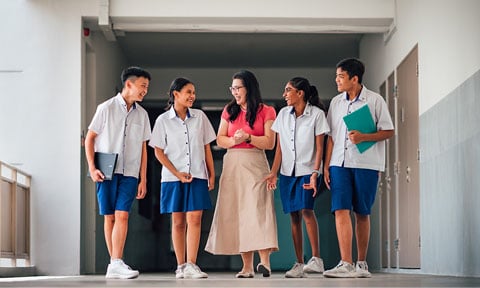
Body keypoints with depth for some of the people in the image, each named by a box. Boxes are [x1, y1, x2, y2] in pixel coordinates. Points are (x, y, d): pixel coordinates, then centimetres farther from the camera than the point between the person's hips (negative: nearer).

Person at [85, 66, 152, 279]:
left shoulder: (142, 114, 12)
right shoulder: (107, 108, 1)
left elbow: (143, 148, 14)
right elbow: (90, 138, 3)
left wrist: (143, 180, 9)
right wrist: (92, 168, -7)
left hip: (129, 173, 2)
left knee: (122, 215, -12)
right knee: (109, 216, 1)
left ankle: (116, 265, -15)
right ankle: (115, 264, 8)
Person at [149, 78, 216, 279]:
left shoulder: (199, 117, 8)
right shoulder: (163, 120, 1)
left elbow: (206, 148, 12)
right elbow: (158, 152, 0)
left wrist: (211, 174, 8)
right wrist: (177, 173, -9)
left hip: (197, 175, 1)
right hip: (173, 178, -1)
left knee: (194, 219, -9)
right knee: (178, 221, 3)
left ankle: (191, 265, -11)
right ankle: (180, 266, 9)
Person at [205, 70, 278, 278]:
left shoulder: (266, 112, 5)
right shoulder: (229, 111, 17)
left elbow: (270, 142, -2)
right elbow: (220, 139, 10)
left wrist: (248, 138, -14)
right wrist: (234, 140, -9)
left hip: (255, 165, -4)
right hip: (232, 165, 4)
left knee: (258, 210, -17)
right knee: (236, 213, -2)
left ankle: (264, 261, -24)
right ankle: (247, 266, 0)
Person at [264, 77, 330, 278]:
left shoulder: (316, 114, -4)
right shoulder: (283, 114, 8)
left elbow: (319, 147, -6)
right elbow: (279, 147, 7)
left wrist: (315, 173, -15)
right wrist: (273, 173, 0)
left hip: (307, 171, -4)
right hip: (288, 171, 4)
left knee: (306, 210, -21)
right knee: (294, 216, 3)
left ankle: (316, 259, -19)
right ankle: (299, 264, 6)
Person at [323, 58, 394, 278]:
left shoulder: (375, 100, 0)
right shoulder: (336, 103, 13)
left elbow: (388, 131, -1)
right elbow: (331, 136, 15)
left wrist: (364, 137, -16)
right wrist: (326, 166, 8)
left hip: (366, 163, -3)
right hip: (340, 163, 3)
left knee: (362, 213, 3)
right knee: (340, 210, -10)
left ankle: (362, 264, 14)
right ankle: (346, 264, -13)